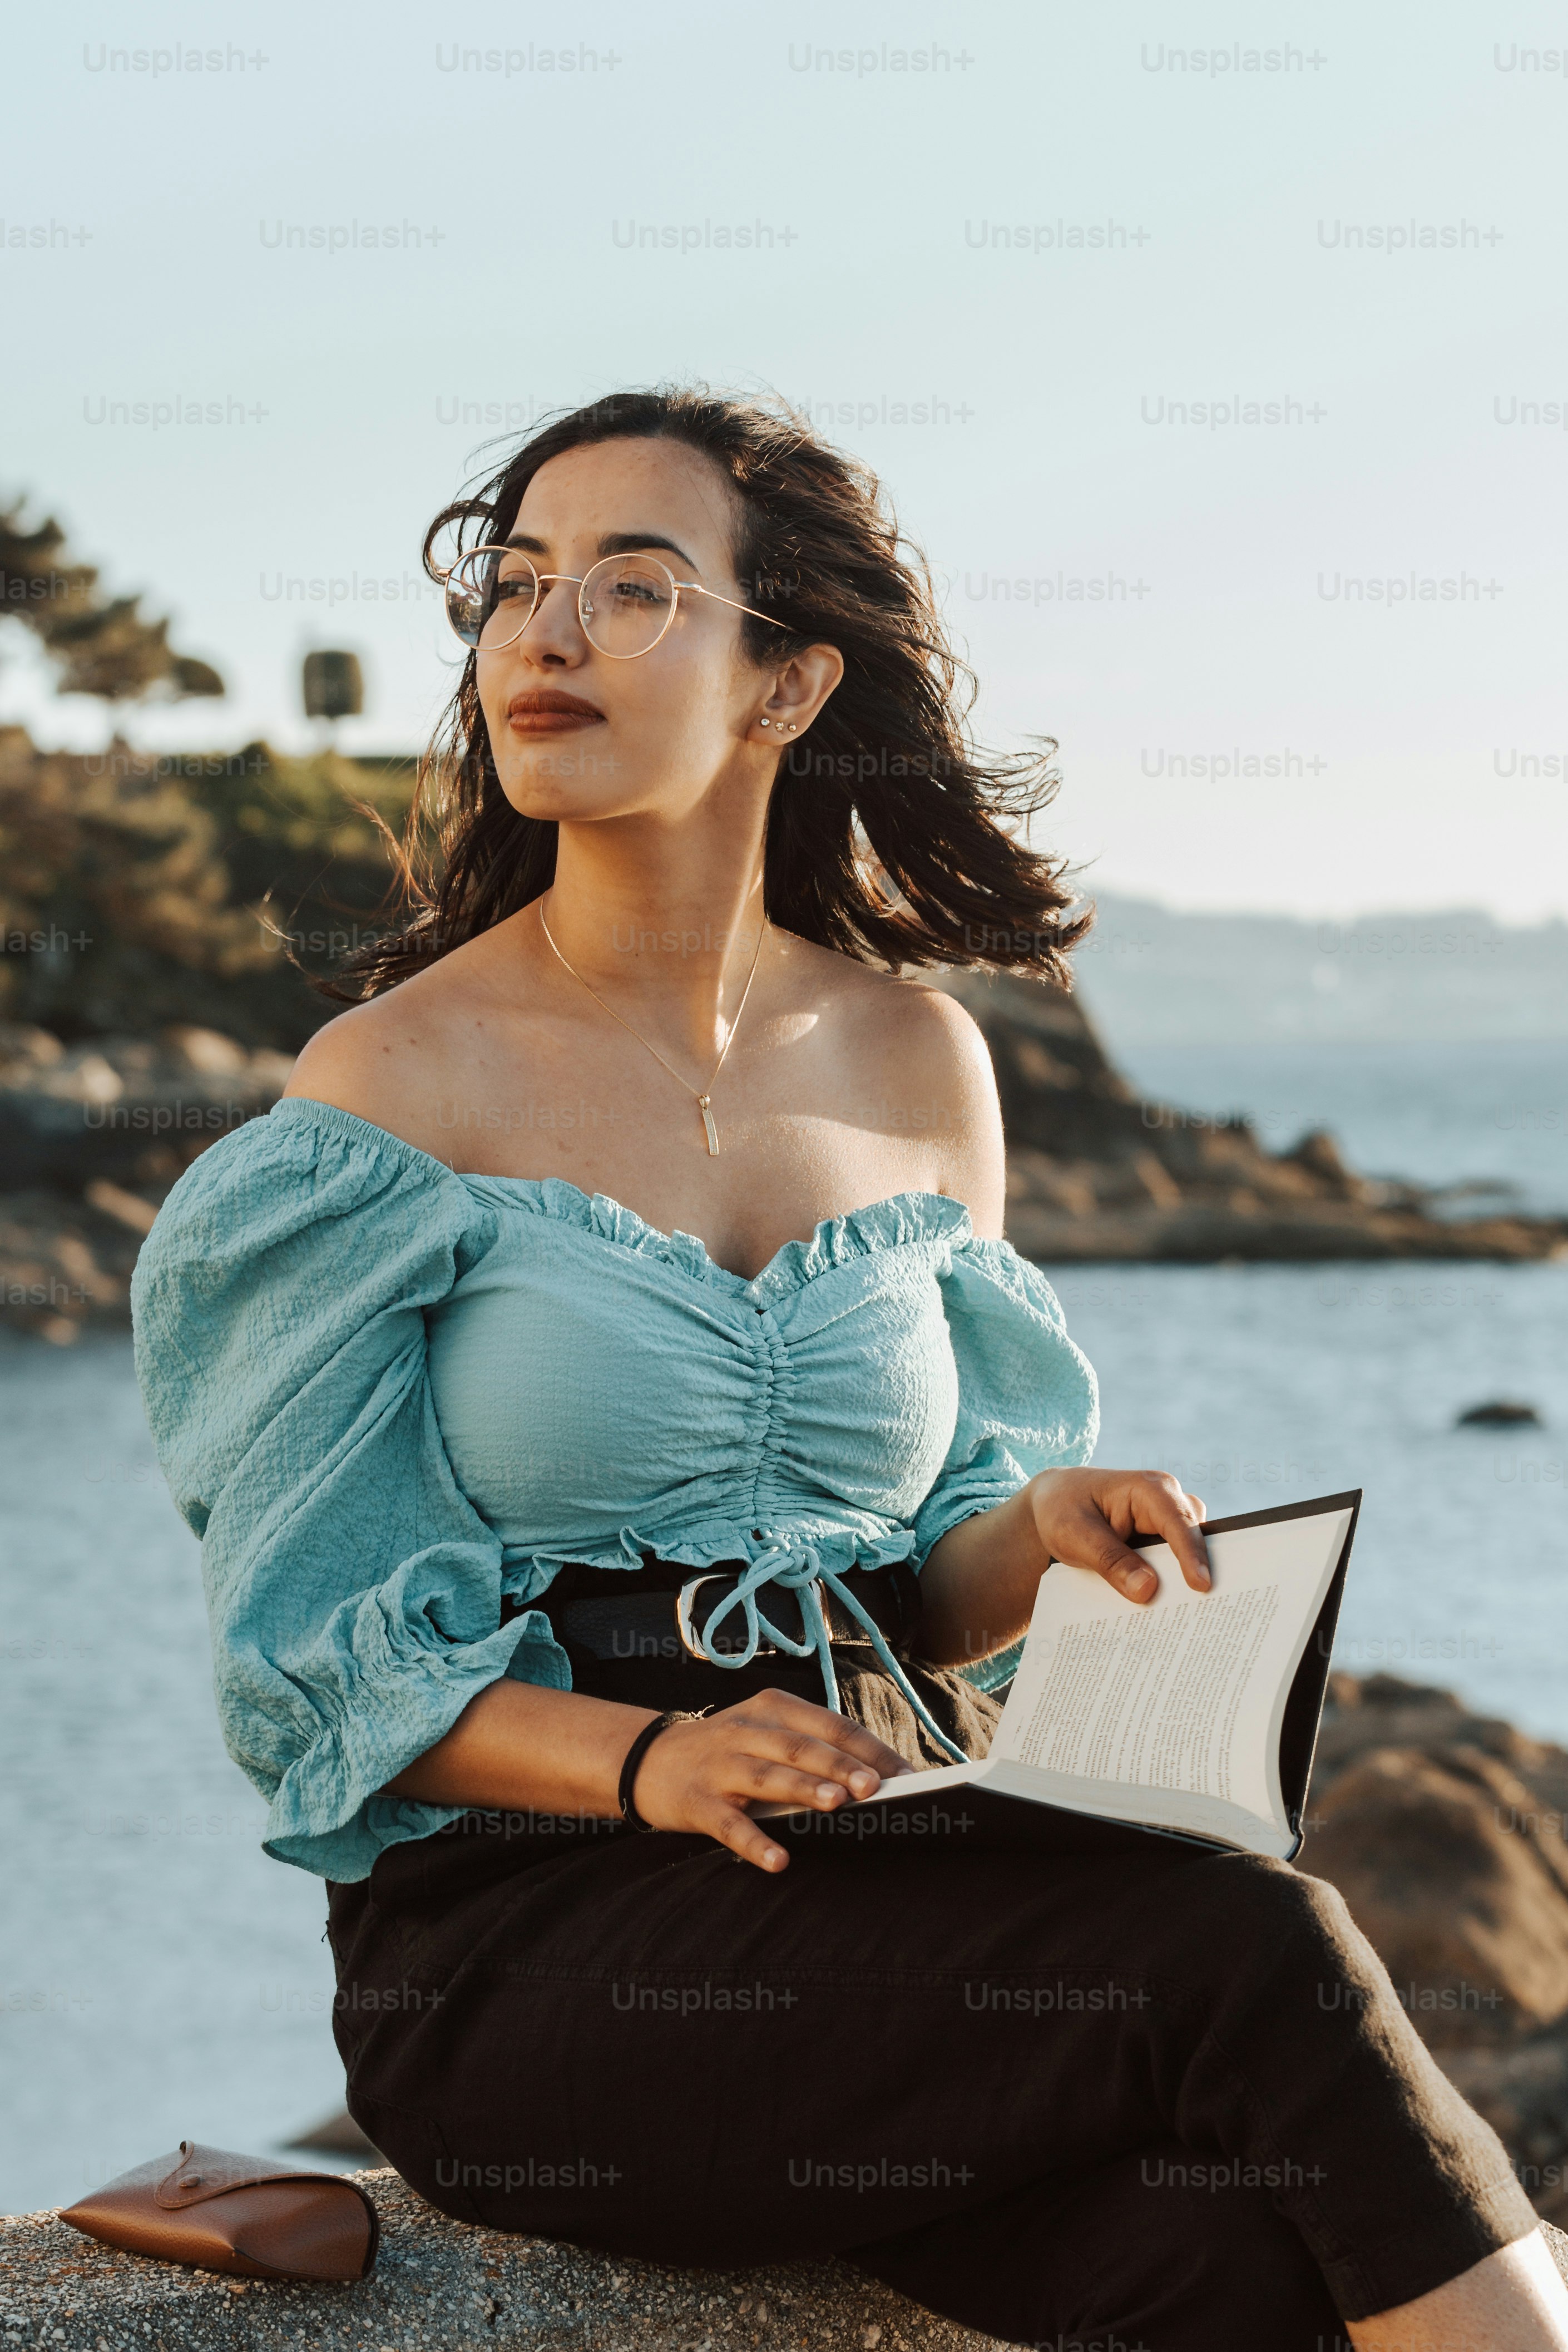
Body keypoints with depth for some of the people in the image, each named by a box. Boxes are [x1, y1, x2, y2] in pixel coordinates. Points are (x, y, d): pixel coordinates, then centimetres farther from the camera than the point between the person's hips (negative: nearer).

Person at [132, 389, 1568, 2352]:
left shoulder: (917, 1063, 10)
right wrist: (639, 1762, -21)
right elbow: (327, 1660, -4)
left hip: (888, 1873, 4)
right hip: (523, 1928, -4)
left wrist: (1041, 1530, -7)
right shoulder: (395, 1083, -3)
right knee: (1247, 1952, -27)